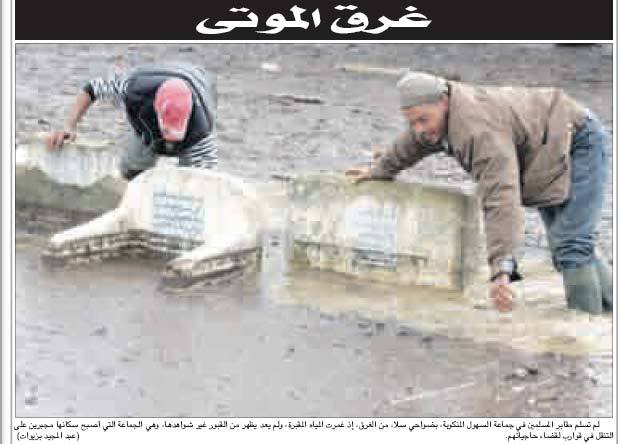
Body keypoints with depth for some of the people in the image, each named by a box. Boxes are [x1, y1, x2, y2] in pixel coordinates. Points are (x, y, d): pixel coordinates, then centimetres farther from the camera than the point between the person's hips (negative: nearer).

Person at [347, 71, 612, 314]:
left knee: (571, 247, -21)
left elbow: (501, 200, -48)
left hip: (579, 143, -10)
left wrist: (500, 270, -54)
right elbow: (411, 144, 16)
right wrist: (379, 170, 34)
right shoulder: (437, 113, -9)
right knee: (563, 252, 10)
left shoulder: (480, 129, -39)